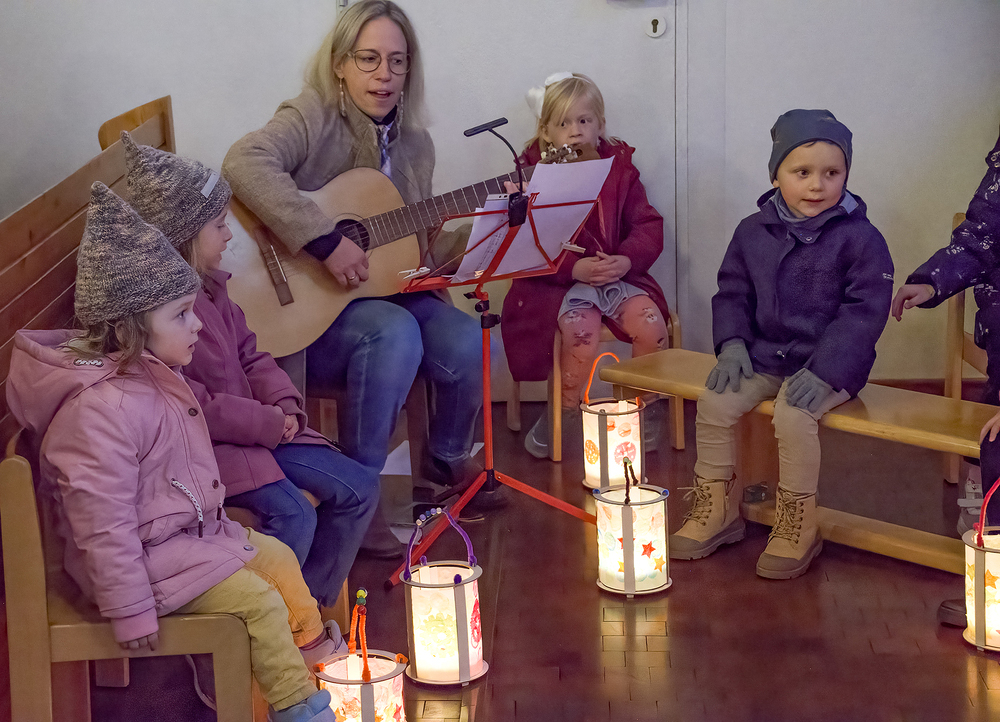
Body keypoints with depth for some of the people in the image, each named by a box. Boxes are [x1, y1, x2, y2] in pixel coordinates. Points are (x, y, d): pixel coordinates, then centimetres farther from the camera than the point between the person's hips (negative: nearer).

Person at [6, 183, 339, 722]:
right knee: (258, 601, -14)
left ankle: (319, 653, 33)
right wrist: (130, 611, -25)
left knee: (277, 557, 16)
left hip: (190, 528, 10)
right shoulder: (104, 409, -31)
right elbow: (102, 522, -29)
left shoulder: (153, 376, 3)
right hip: (147, 555, -10)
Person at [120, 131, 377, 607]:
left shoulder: (209, 287, 10)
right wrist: (267, 423, -17)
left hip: (258, 425, 10)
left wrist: (283, 404, -2)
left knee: (359, 488, 2)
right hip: (204, 445, -10)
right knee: (293, 516, -28)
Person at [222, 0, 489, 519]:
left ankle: (446, 457, 12)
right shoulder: (314, 118, -12)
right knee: (395, 333, -34)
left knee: (468, 343, -19)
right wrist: (325, 241, -35)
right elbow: (244, 163, -33)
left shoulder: (414, 144, 10)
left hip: (388, 295, 6)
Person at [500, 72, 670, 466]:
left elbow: (648, 225, 7)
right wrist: (574, 268, -21)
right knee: (582, 329, -33)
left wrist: (627, 260, -15)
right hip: (558, 281, -3)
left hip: (617, 273, 3)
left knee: (650, 322, -25)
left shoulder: (619, 168, 10)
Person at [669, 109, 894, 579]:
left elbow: (864, 312, -12)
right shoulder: (753, 231, 5)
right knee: (714, 401, -14)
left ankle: (798, 524, -10)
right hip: (764, 357, 5)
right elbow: (732, 291, 14)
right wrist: (731, 343, -4)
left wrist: (824, 370, -21)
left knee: (793, 413, -29)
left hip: (830, 364, -5)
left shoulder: (860, 238, -9)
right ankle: (717, 509, 4)